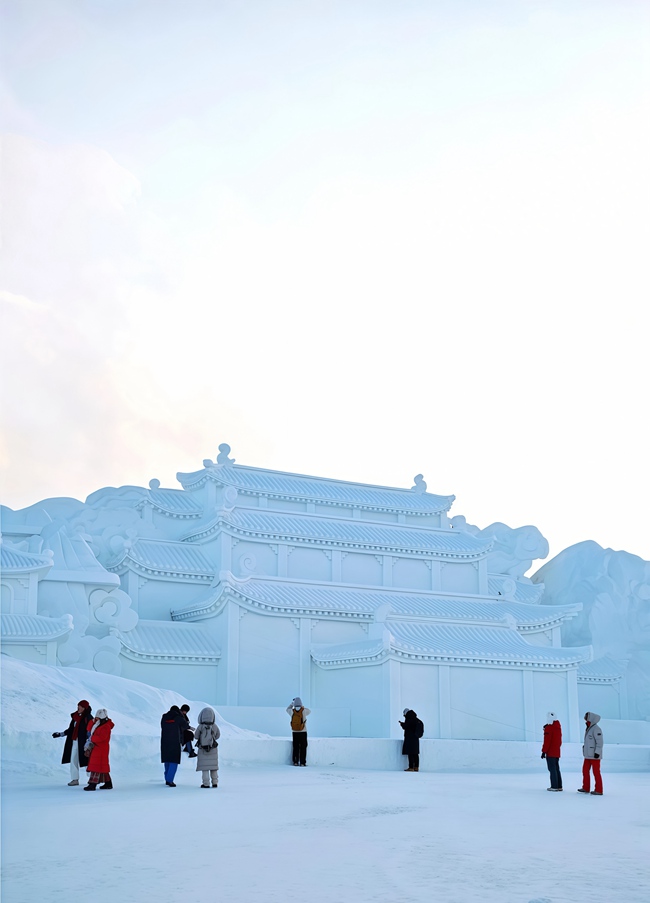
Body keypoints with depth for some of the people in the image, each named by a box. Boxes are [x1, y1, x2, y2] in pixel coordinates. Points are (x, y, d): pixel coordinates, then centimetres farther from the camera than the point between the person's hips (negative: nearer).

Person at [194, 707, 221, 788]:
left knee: (204, 767, 6)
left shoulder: (200, 727, -18)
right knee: (213, 767, 16)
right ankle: (214, 782, 20)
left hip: (202, 750, -2)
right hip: (213, 750, 2)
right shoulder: (215, 726, -12)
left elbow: (196, 736, -5)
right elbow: (217, 736, 4)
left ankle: (206, 783, 2)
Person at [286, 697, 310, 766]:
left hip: (294, 732, 2)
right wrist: (302, 707, 18)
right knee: (303, 748, 1)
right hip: (303, 732, -2)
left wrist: (292, 703, 22)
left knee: (295, 747, 11)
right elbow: (309, 711, 13)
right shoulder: (304, 711, -11)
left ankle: (295, 762, 11)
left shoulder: (292, 711, -6)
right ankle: (302, 762, -3)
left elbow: (287, 709, 18)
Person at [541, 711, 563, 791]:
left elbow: (547, 740, -18)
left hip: (550, 753, -8)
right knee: (556, 769, 14)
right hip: (557, 752, 8)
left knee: (552, 769, -5)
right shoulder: (558, 726, 11)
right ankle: (559, 786, 16)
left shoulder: (549, 727, -14)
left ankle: (554, 786, -6)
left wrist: (544, 751, -14)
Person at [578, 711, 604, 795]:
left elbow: (599, 742, -19)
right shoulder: (589, 729, 16)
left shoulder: (596, 729, -15)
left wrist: (597, 752, -23)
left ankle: (599, 790, 0)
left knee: (596, 772, -5)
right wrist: (586, 752, 24)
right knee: (585, 770, 12)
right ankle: (585, 788, 20)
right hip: (588, 755, 10)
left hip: (594, 755, -10)